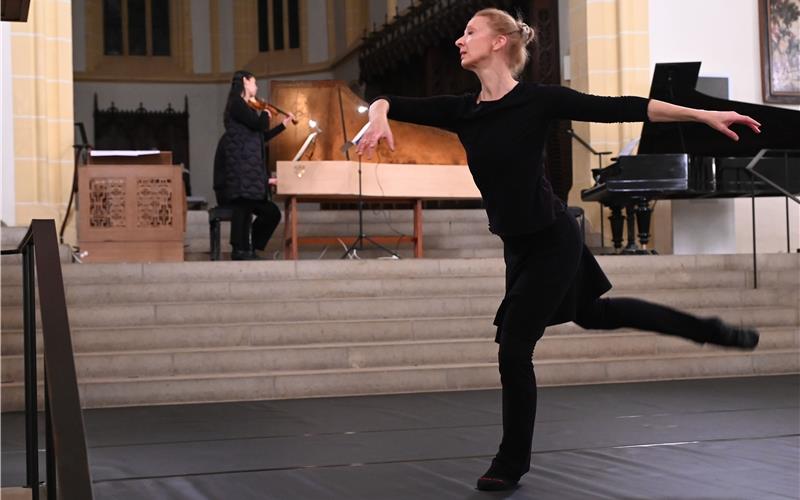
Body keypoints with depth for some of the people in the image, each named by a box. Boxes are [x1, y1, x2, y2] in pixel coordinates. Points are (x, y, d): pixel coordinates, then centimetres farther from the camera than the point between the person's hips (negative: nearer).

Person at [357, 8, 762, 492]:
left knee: (514, 347, -4)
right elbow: (391, 102, -1)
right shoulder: (462, 110, 1)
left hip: (552, 242, -7)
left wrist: (706, 115, -15)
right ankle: (711, 330, 41)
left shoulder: (538, 99, -16)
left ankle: (512, 462, 17)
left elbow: (620, 107, -14)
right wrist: (379, 117, -26)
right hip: (518, 247, 7)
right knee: (592, 313, 23)